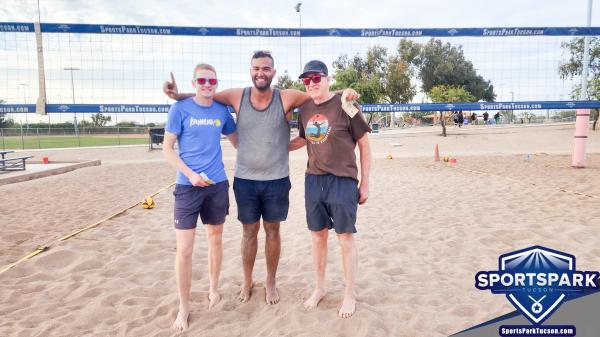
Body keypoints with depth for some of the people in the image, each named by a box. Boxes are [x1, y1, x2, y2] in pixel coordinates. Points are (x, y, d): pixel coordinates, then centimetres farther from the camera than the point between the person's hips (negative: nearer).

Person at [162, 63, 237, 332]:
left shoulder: (222, 111, 4)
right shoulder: (180, 109, -5)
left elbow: (236, 141, 18)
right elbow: (167, 148, -5)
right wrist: (191, 174, -16)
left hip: (217, 184, 4)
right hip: (188, 186, -3)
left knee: (215, 240, 16)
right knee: (184, 249, -2)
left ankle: (213, 289, 37)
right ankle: (184, 307, 14)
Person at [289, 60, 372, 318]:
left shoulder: (344, 105, -10)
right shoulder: (304, 109, 5)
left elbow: (364, 145, -5)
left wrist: (365, 183, -5)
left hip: (343, 181, -5)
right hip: (314, 180, 5)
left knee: (345, 237, 4)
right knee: (318, 236, 13)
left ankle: (350, 294, 22)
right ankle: (319, 288, 31)